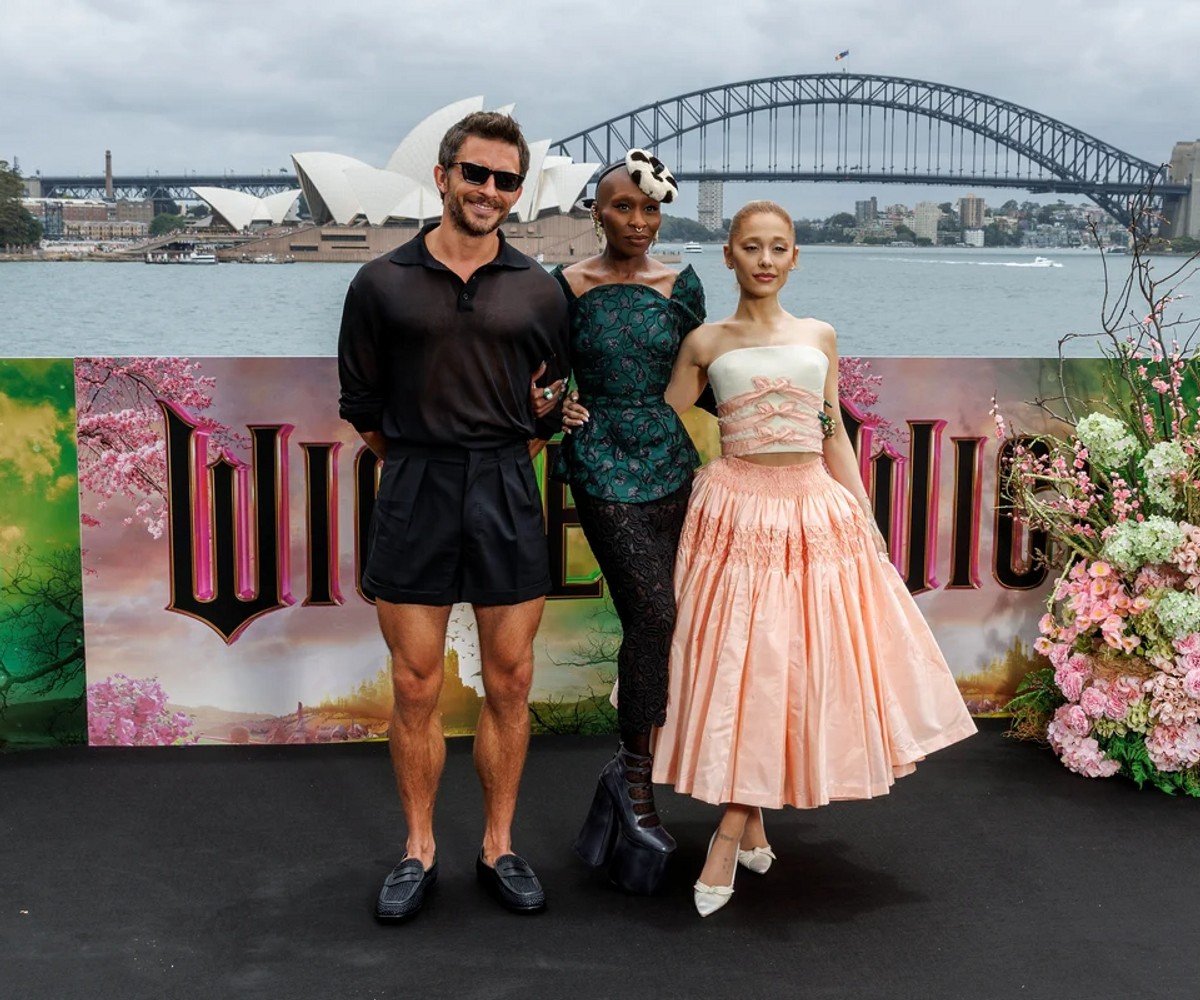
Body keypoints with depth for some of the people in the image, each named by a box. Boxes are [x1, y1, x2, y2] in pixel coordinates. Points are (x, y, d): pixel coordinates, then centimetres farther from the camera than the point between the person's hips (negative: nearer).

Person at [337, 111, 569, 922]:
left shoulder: (538, 291, 6)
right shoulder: (383, 284, 1)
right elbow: (361, 406, 8)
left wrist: (496, 460, 9)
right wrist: (421, 460, 9)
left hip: (508, 496, 2)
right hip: (414, 493, -1)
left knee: (510, 684, 7)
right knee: (416, 687, 4)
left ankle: (499, 847, 22)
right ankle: (420, 852, 19)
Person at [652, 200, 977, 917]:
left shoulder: (819, 337, 9)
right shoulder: (706, 343, 4)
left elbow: (835, 436, 12)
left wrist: (867, 519, 8)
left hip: (817, 509, 2)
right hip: (737, 510, -2)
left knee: (800, 664, 0)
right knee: (738, 664, -3)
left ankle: (732, 834, 10)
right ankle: (749, 823, 14)